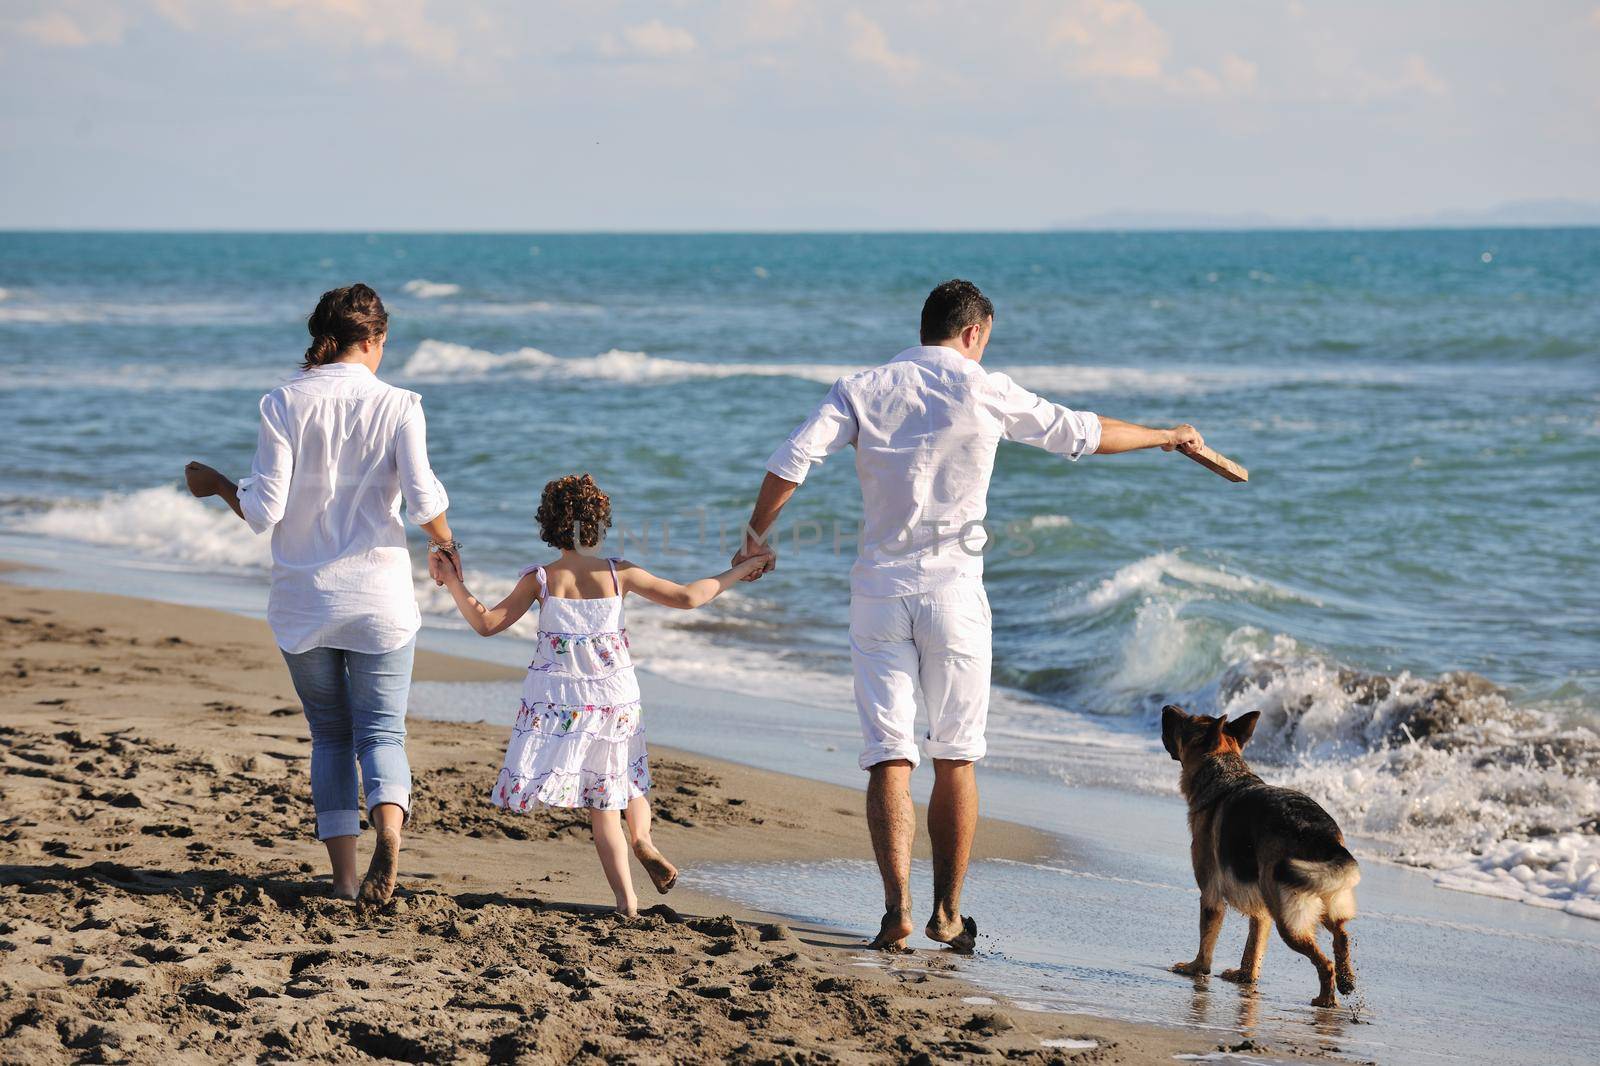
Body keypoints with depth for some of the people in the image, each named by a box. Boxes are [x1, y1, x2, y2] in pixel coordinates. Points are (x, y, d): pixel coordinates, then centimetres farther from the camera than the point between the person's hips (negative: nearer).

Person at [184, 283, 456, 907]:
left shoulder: (285, 404, -3)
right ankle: (388, 825, -26)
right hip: (378, 597, -1)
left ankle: (344, 878, 8)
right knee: (382, 730, 4)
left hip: (302, 599, 1)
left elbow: (264, 511, -7)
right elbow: (424, 500, -13)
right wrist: (445, 544, 8)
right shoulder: (397, 406, -5)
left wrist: (216, 484, 12)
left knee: (330, 735, 14)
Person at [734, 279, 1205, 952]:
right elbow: (1082, 434, 8)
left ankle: (897, 908, -16)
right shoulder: (984, 391, -1)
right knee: (955, 759, 10)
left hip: (879, 593, 1)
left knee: (889, 756, -1)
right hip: (953, 592, -1)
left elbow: (792, 460, -8)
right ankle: (947, 915, 13)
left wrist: (758, 536, 5)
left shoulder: (862, 390, 4)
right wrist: (1166, 436, 24)